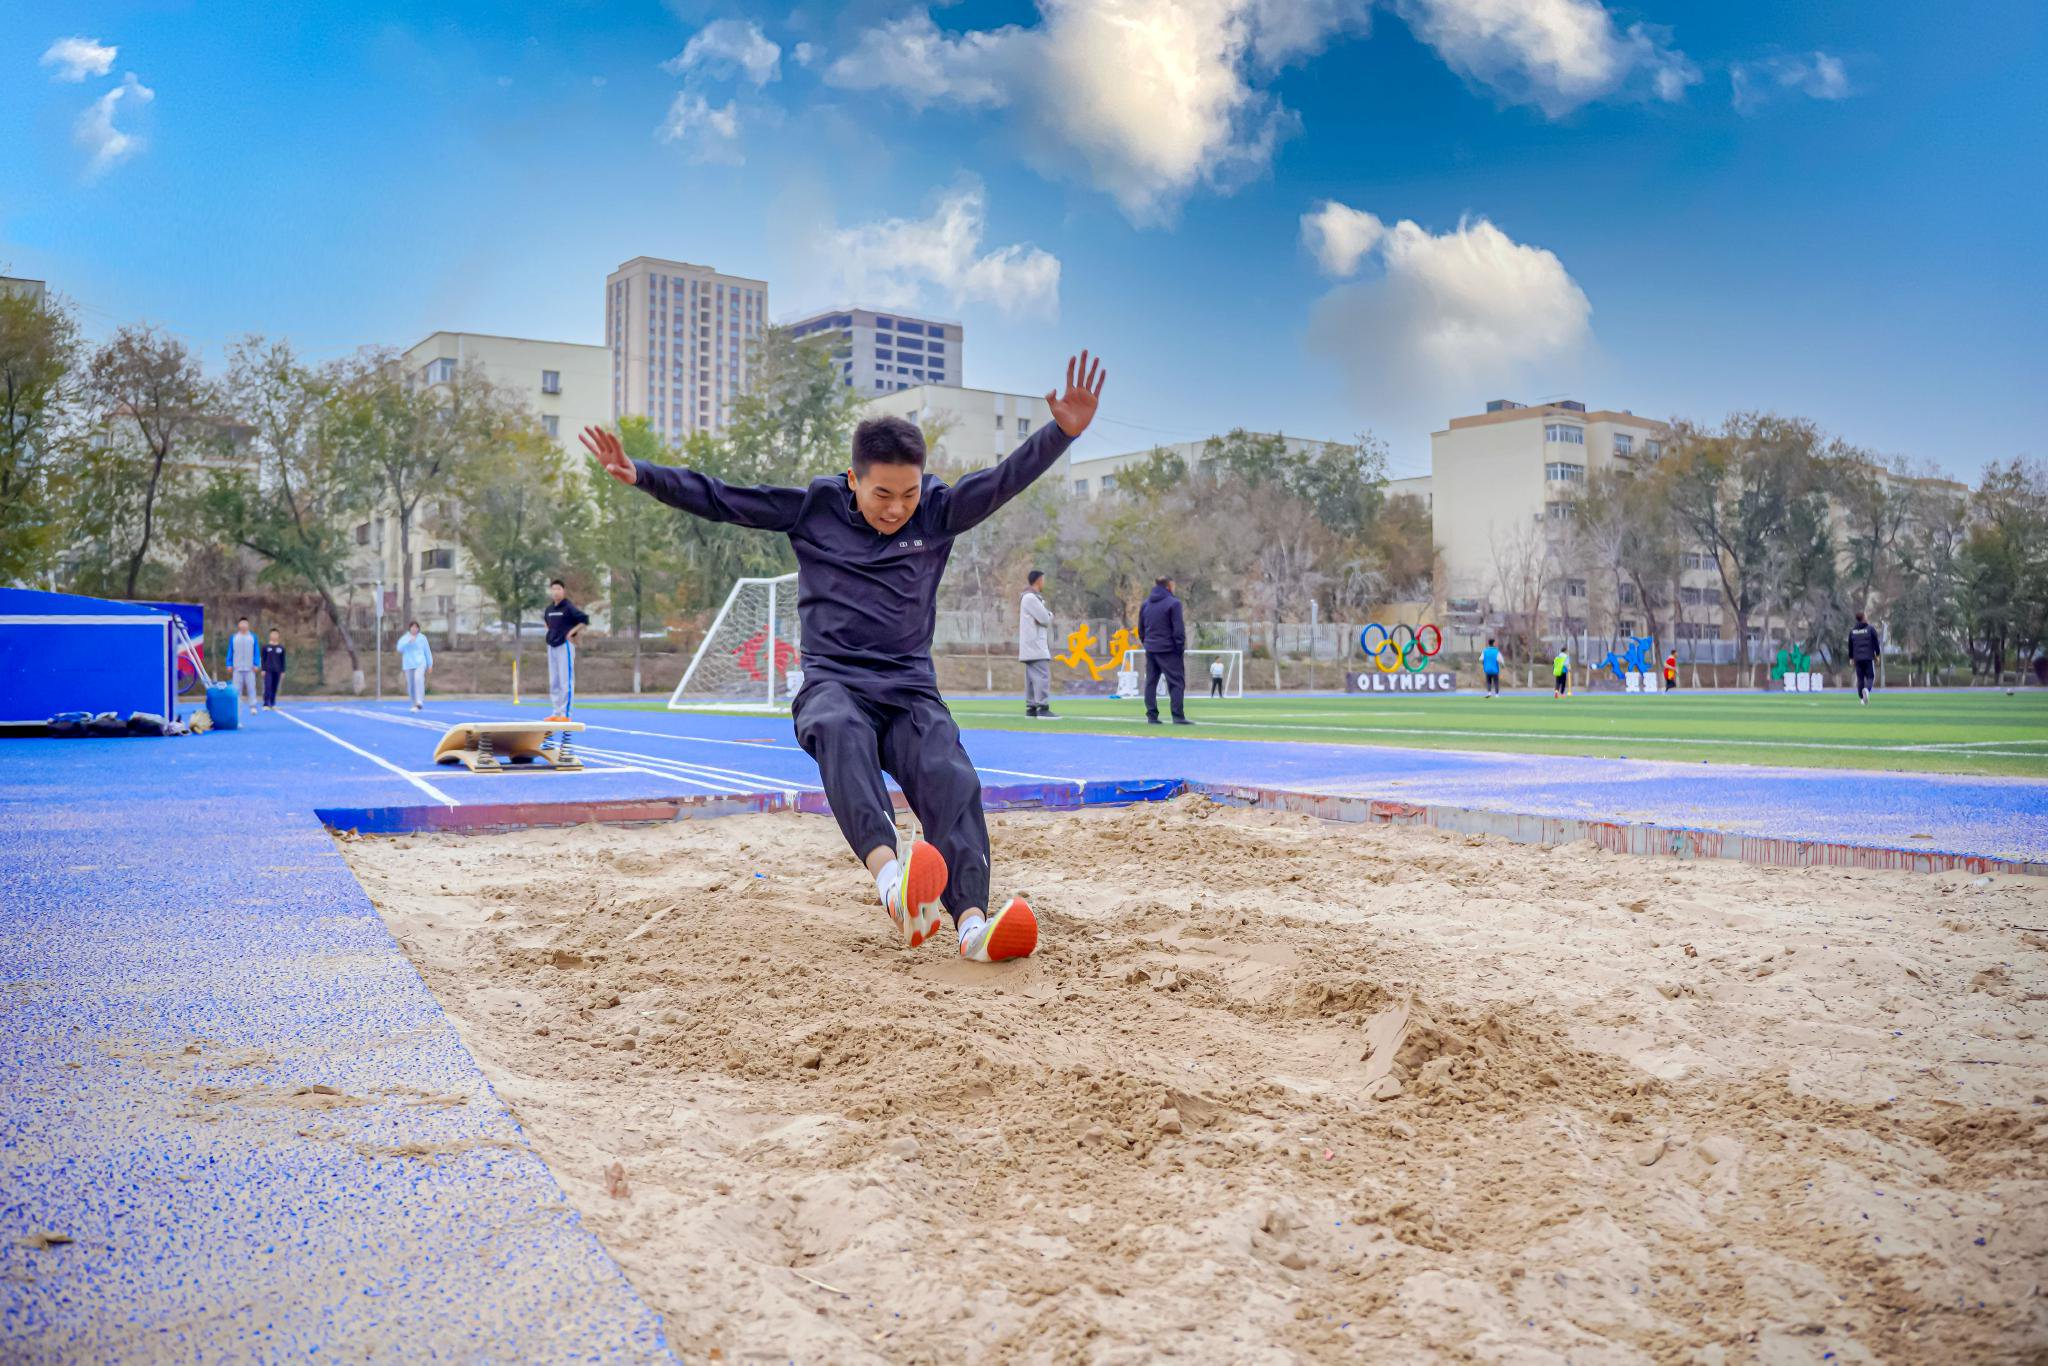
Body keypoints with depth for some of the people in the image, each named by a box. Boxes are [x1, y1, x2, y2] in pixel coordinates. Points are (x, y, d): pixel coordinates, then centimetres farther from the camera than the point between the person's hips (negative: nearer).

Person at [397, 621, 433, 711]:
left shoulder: (422, 638, 5)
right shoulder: (404, 638, 4)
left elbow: (427, 651, 11)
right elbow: (400, 648, -14)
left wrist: (430, 664, 13)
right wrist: (409, 641, -26)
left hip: (420, 663, -2)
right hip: (408, 665, 2)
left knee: (418, 678, -29)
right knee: (411, 686, 5)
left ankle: (419, 702, -36)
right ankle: (415, 704, 22)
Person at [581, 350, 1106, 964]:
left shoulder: (938, 512, 6)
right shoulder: (814, 507, 4)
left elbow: (1007, 478, -6)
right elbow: (716, 498, 5)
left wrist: (1063, 432, -21)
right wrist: (640, 474, -5)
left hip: (910, 687, 2)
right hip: (833, 681, -2)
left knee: (951, 781, -26)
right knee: (841, 732, -38)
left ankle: (970, 921, -41)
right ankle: (889, 873, -59)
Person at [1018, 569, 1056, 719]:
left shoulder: (1035, 598, 21)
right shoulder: (1030, 597, -11)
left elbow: (1045, 619, 16)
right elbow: (1045, 619, -17)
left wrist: (1047, 615, -4)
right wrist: (1049, 614, 3)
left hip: (1036, 645, 10)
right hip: (1035, 644, -10)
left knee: (1033, 677, 9)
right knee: (1042, 676, -15)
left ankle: (1031, 708, 9)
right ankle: (1043, 708, -20)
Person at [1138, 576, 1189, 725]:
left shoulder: (1145, 604, 13)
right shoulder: (1173, 603, -9)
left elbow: (1141, 629, 17)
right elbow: (1178, 629, -13)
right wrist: (1181, 648, -7)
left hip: (1150, 650, 6)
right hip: (1168, 650, -6)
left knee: (1151, 682, 10)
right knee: (1177, 682, -4)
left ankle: (1152, 715, 8)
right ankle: (1178, 716, -10)